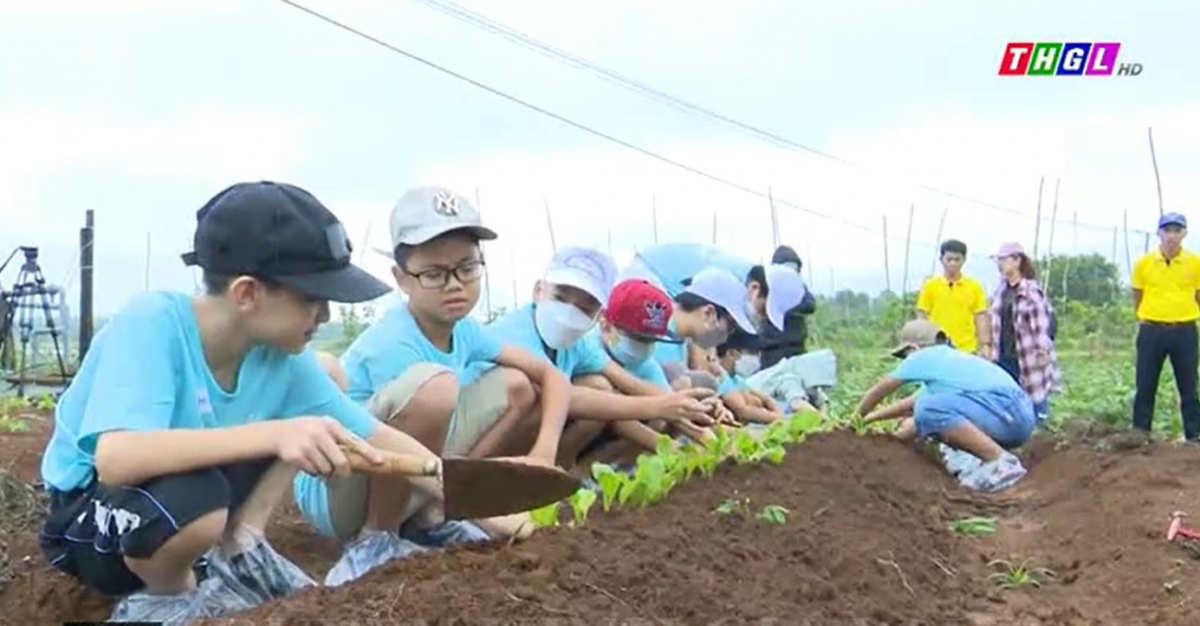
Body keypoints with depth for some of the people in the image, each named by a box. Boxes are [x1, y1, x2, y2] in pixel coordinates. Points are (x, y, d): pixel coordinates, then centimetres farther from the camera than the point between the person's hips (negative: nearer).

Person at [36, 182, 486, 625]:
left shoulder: (282, 356, -13)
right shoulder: (151, 325, -29)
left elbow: (377, 438, -7)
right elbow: (115, 459, -44)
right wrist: (274, 433, -51)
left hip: (195, 485, 6)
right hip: (88, 516, -5)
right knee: (192, 500, -41)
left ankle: (237, 549, 0)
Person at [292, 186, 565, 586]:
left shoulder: (462, 329, -1)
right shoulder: (391, 346, -24)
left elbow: (551, 377, 3)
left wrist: (543, 453, -14)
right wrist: (490, 516, -30)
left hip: (409, 480, 8)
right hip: (332, 492, -8)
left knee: (517, 386, 2)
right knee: (433, 384, -34)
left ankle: (425, 517, 0)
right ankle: (375, 536, -16)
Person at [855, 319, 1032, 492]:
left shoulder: (922, 356, 3)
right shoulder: (949, 358, 28)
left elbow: (877, 392, 13)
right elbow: (911, 403, 40)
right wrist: (870, 417, 49)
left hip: (1008, 412, -10)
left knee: (929, 408, -21)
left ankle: (1003, 463, -17)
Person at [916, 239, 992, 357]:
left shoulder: (974, 286, 4)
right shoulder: (930, 285, 2)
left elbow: (981, 317, 5)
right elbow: (922, 318, 3)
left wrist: (985, 345, -3)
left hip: (966, 351, 1)